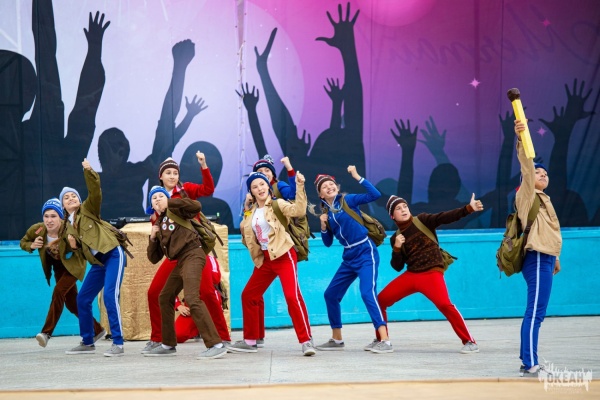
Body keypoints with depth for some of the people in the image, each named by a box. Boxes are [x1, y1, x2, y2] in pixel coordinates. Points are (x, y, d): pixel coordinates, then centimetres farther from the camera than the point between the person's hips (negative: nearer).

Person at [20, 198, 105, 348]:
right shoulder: (37, 229, -22)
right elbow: (23, 242, -4)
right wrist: (31, 245, -26)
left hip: (73, 265, -5)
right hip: (58, 267, 5)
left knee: (59, 291, -25)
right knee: (71, 303, 10)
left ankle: (46, 332, -23)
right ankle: (97, 330, 28)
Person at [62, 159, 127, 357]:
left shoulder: (88, 209, 1)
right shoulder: (66, 226, 14)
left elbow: (95, 192, -18)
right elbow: (67, 254, 14)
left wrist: (88, 171, -31)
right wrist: (70, 244, -7)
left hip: (113, 255, -7)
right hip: (98, 263, 7)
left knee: (110, 296, -19)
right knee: (82, 299, 8)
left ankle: (118, 343, -16)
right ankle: (87, 343, 23)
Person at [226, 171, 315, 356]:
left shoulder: (278, 204, -5)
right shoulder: (250, 212, 12)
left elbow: (299, 210, -24)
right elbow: (250, 239, 20)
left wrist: (300, 187, -31)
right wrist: (243, 229, 3)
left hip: (284, 256, -7)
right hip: (264, 259, 7)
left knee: (292, 296, -21)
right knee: (248, 296, 11)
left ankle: (306, 341, -18)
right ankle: (250, 340, 25)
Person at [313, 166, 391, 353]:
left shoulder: (348, 200, -5)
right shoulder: (326, 212, 10)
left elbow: (375, 194, -18)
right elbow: (328, 243, 14)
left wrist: (357, 176, -20)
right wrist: (323, 226, -3)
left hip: (366, 253, -7)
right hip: (349, 257, 7)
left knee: (368, 293, -22)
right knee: (330, 294, 11)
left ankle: (385, 341, -24)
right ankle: (337, 339, 25)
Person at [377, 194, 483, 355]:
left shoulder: (422, 220, -1)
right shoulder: (395, 237, 9)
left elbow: (446, 217, -15)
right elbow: (397, 267, 7)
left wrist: (468, 209, -30)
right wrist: (396, 248, -10)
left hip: (432, 273, -5)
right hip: (410, 275, 5)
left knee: (444, 304, -27)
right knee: (381, 300, 3)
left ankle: (470, 342, -17)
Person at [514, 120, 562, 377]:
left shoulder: (543, 201, 22)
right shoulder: (527, 196, -1)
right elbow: (527, 167, -16)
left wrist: (554, 262, 22)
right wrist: (521, 139, -28)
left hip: (545, 260, 9)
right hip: (538, 260, -9)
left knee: (536, 313, 9)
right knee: (535, 312, -12)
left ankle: (527, 362, 13)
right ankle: (530, 365, -13)